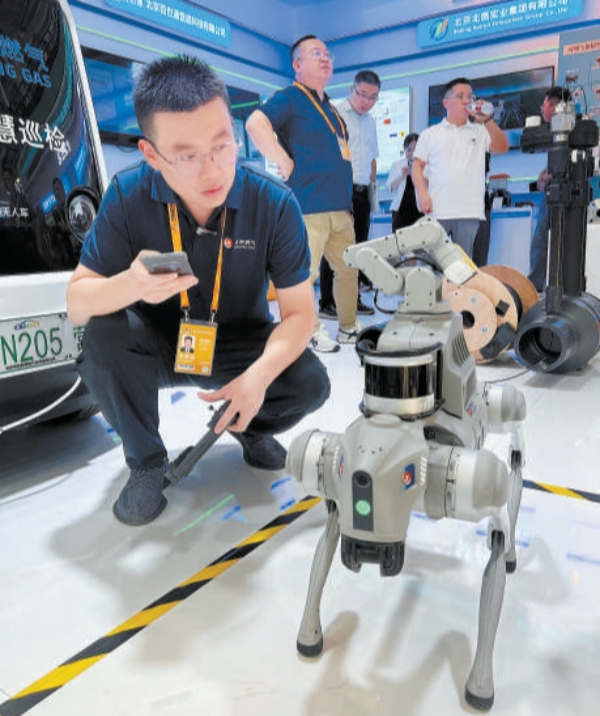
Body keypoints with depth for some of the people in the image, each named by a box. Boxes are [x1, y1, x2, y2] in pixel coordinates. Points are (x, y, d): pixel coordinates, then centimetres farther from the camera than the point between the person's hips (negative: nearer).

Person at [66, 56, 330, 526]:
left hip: (240, 346, 0)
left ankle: (251, 429, 13)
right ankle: (146, 461, -5)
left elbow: (299, 311, -17)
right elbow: (77, 302, -17)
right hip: (159, 346, 0)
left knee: (310, 383, -24)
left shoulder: (275, 204, -20)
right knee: (105, 335, -30)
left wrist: (258, 376, -35)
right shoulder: (128, 196, -19)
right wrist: (130, 285, -42)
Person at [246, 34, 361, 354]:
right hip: (308, 205, -9)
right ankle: (311, 333, 9)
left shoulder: (329, 107, 24)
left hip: (340, 205, 9)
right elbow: (256, 124, -21)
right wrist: (286, 164, -19)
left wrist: (348, 199, 21)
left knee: (348, 268, 12)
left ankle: (349, 328, 25)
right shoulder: (290, 97, -2)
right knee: (305, 273, -4)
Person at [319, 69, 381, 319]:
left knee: (358, 247, 8)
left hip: (362, 192, 7)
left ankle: (352, 299, 16)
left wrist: (372, 184, 17)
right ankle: (327, 303, 1)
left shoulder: (370, 122, 19)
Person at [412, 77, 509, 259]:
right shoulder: (430, 134, 14)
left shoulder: (480, 132, 16)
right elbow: (417, 166, 9)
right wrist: (422, 193, -7)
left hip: (469, 212, 1)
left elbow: (502, 147, 2)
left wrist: (488, 120, -10)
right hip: (436, 211, -1)